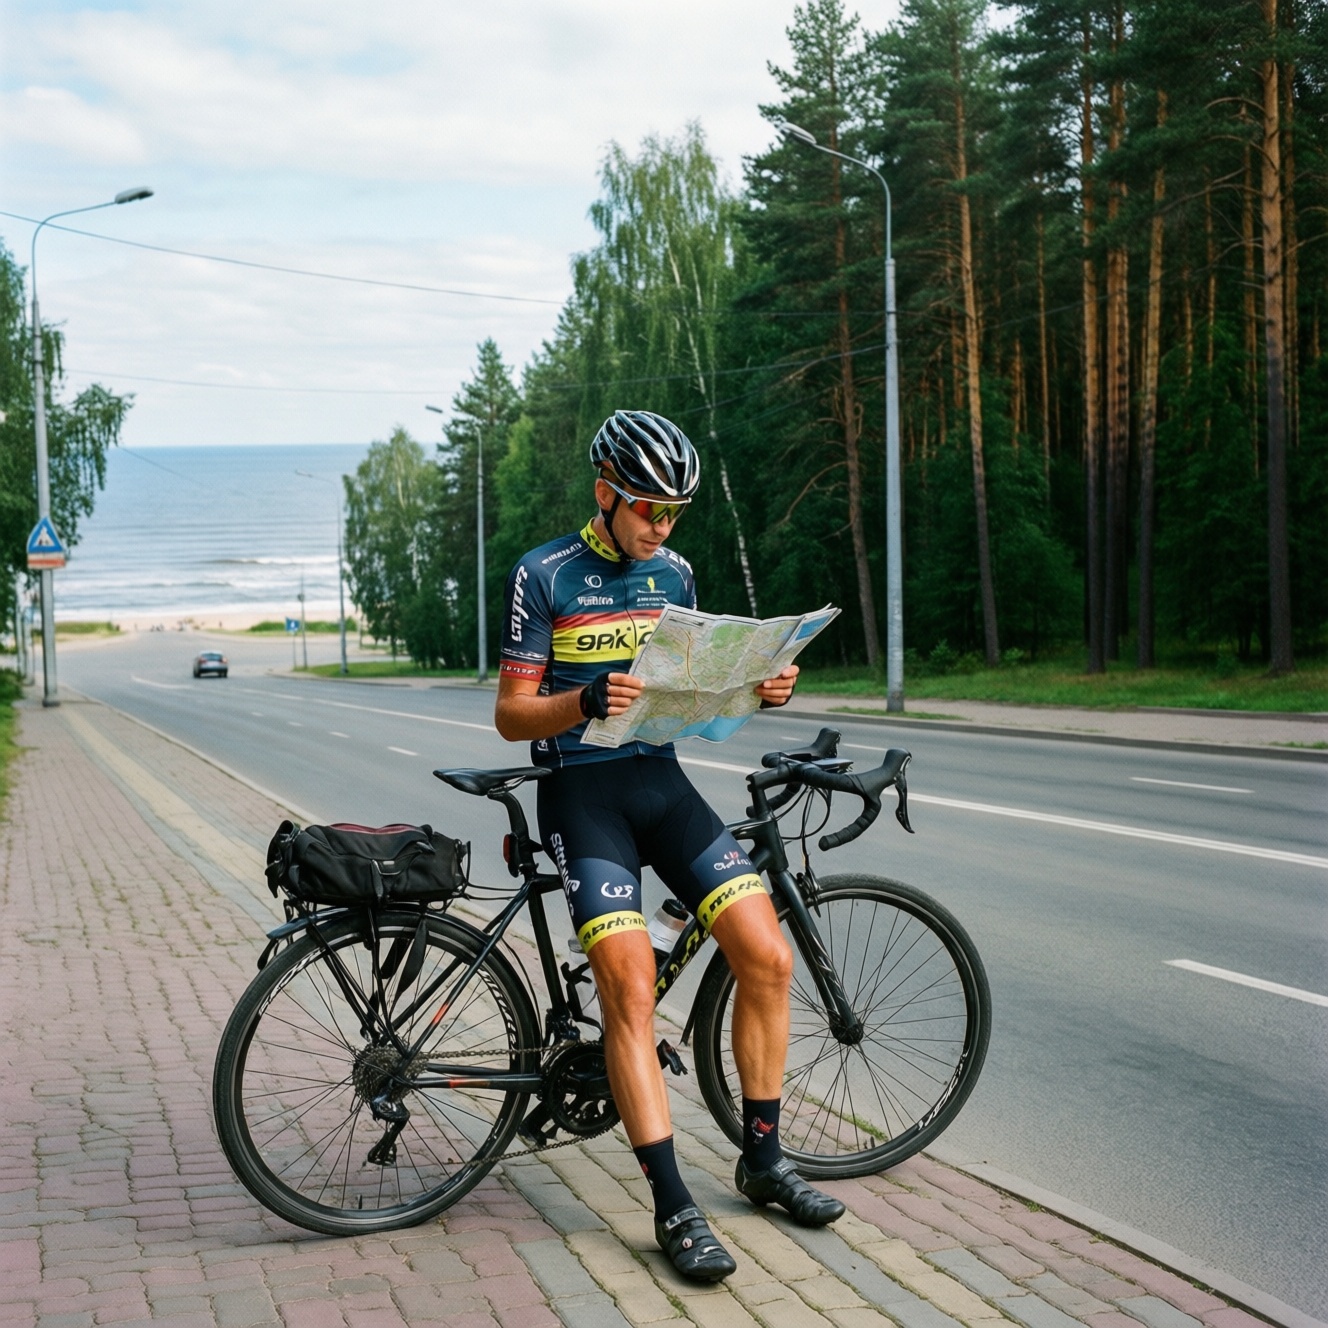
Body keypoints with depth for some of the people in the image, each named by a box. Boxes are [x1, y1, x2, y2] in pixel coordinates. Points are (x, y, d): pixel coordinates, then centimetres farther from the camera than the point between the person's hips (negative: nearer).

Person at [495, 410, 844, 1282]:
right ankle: (675, 1208, -11)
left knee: (768, 957, -6)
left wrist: (760, 688, -2)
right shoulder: (545, 576, -5)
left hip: (664, 782, 5)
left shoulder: (673, 573, 11)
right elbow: (512, 714, -7)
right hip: (581, 792, -5)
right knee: (631, 989, -18)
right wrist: (589, 701, -27)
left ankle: (763, 1159, 11)